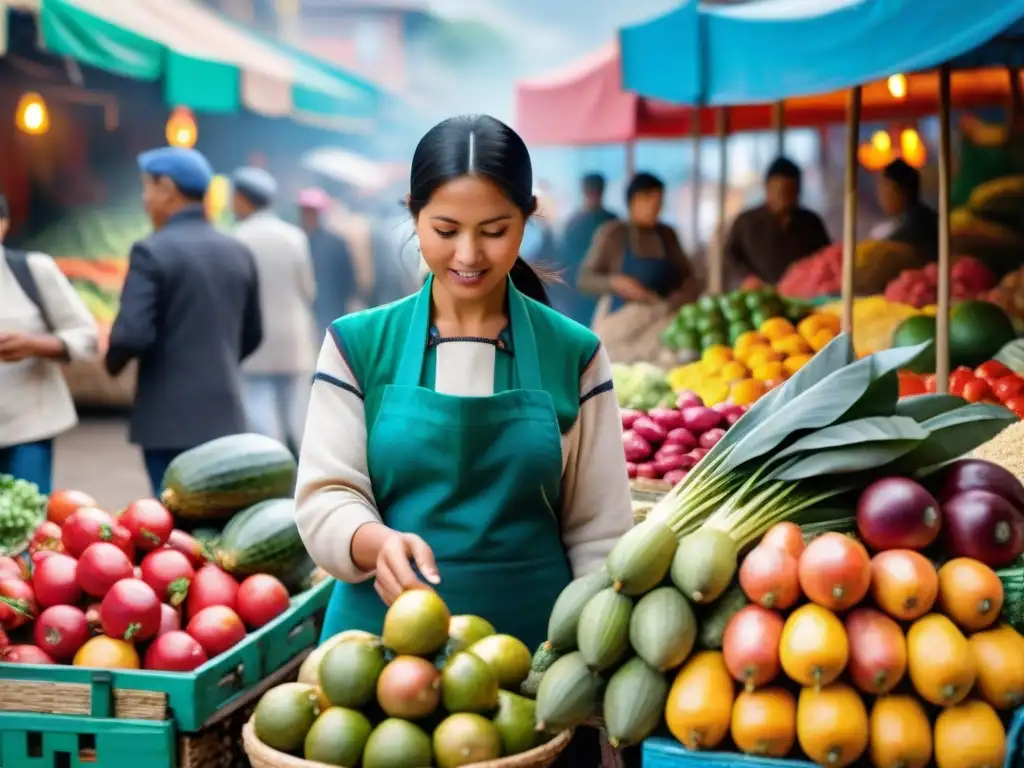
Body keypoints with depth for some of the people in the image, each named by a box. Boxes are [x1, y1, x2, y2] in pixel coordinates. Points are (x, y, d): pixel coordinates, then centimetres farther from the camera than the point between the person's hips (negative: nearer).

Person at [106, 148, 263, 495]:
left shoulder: (152, 251, -11)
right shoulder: (238, 252, 8)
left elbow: (132, 334, -19)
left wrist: (113, 362, 1)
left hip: (170, 418, -6)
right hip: (225, 415, 6)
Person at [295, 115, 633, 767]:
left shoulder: (573, 354, 1)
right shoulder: (358, 345, 0)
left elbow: (597, 533, 2)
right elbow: (324, 498, -4)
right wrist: (377, 542, -25)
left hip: (535, 647, 0)